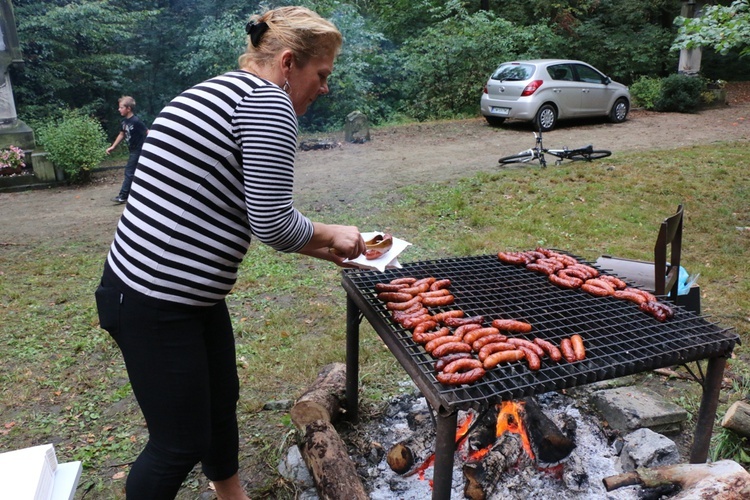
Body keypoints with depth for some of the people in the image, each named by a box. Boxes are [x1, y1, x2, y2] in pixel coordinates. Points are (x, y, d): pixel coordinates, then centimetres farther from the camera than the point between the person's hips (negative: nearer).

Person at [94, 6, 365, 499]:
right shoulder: (267, 101, -16)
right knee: (181, 443, 6)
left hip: (192, 292, 10)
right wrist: (331, 234, 0)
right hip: (155, 303, -10)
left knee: (222, 404, 24)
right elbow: (272, 223, -20)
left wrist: (325, 248, 15)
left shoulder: (224, 93, 15)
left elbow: (251, 215, 17)